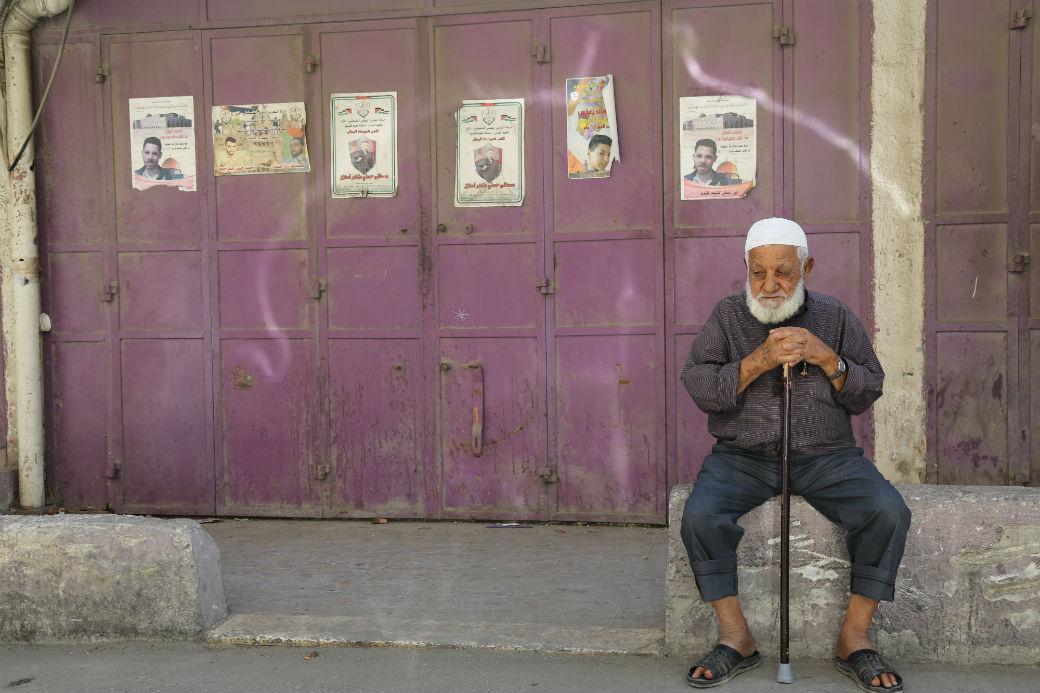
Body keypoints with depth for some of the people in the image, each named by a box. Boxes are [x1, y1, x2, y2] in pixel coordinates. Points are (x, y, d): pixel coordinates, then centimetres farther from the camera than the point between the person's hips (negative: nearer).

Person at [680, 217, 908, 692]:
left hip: (825, 456, 1)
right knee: (699, 515, -28)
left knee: (889, 511, -24)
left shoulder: (835, 317, 8)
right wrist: (758, 361, -18)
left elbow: (867, 393, 5)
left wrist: (826, 357, -12)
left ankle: (854, 638, -7)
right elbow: (699, 387, -6)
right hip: (743, 456, -1)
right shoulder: (727, 316, 5)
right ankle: (736, 639, -10)